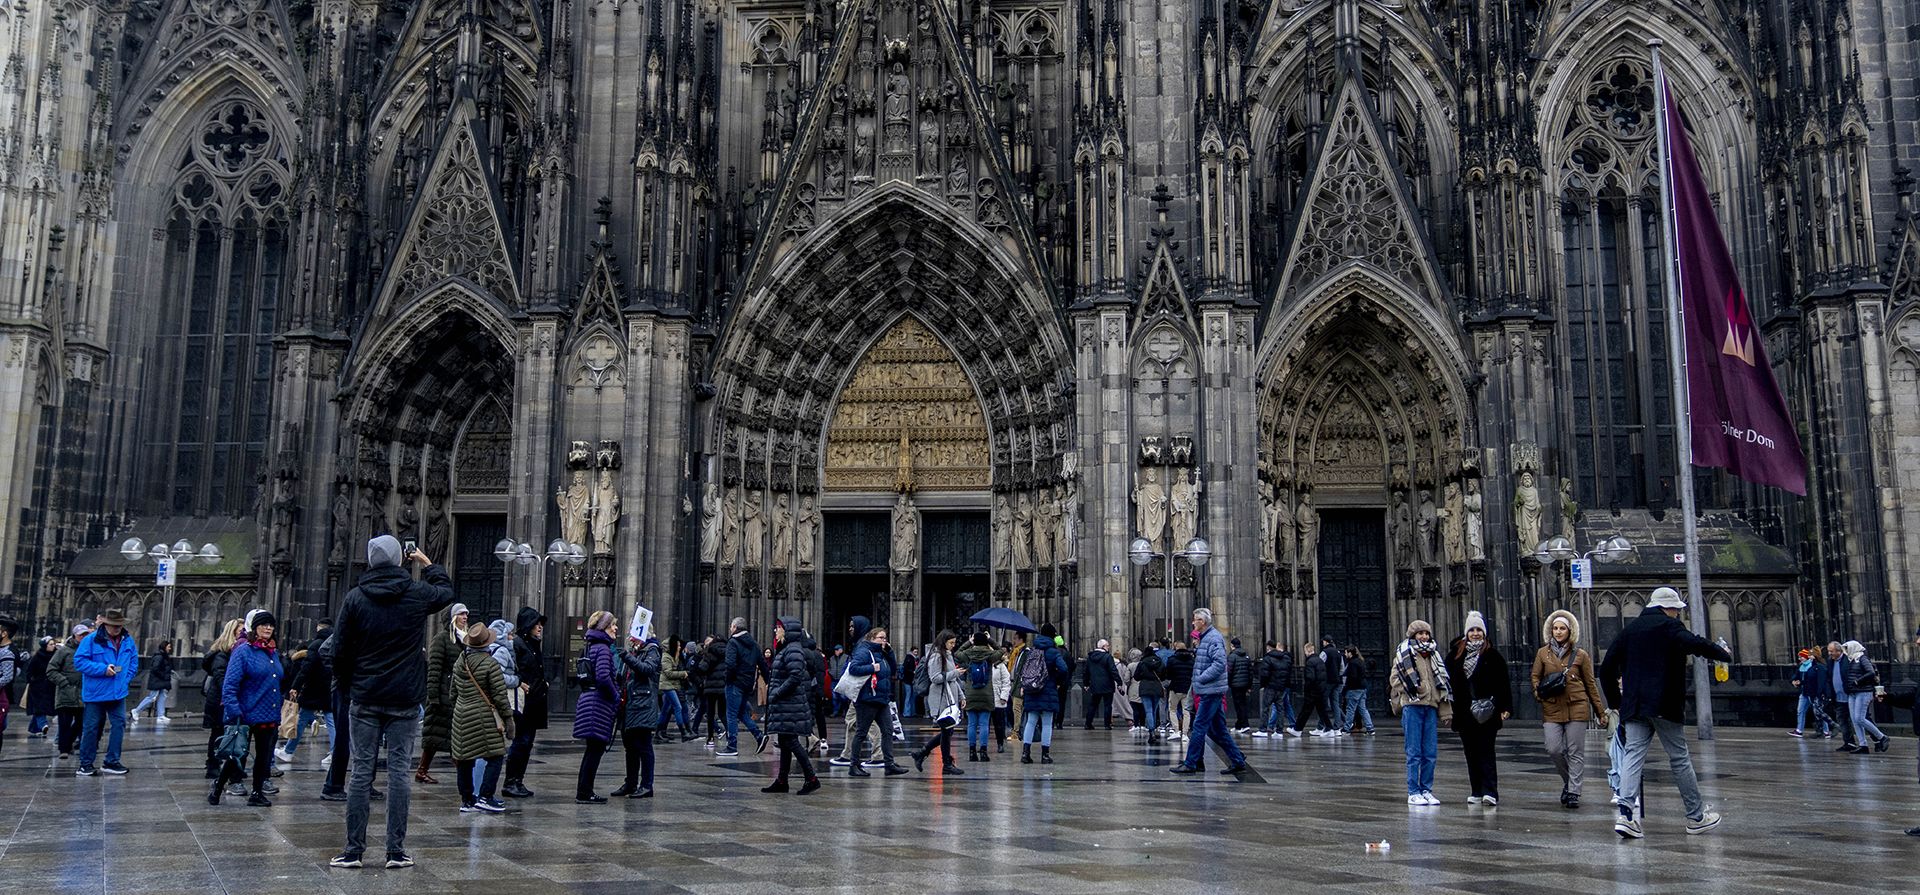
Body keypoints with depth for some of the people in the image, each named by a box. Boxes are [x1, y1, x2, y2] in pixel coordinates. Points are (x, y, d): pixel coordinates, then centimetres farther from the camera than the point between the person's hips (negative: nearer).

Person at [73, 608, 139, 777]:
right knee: (91, 727, 3)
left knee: (119, 725, 3)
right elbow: (79, 661, -12)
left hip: (118, 693, 4)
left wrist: (126, 679, 2)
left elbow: (134, 662, 16)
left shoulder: (128, 641, 6)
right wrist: (103, 669, -20)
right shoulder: (92, 640, -9)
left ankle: (112, 761, 13)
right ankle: (86, 763, 15)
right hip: (95, 692, -4)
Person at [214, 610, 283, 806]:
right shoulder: (244, 650, -9)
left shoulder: (274, 652, 12)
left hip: (269, 716, 6)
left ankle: (257, 793, 19)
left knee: (264, 755, 9)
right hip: (246, 715, -6)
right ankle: (217, 786, 23)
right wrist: (235, 713, -22)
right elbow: (230, 685, -14)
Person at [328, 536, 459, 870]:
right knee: (400, 770, 2)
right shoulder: (417, 593, -2)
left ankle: (354, 849, 7)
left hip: (364, 700, 0)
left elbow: (340, 650, 0)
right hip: (406, 700, 0)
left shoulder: (355, 597, -3)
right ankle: (396, 851, 4)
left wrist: (344, 686, 13)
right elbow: (446, 591, 21)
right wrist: (428, 564, 33)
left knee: (362, 770, 5)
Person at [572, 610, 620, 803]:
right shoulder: (602, 648, -13)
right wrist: (616, 696, -11)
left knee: (593, 749, 16)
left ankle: (583, 792, 21)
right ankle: (584, 793, 0)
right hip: (599, 703, -10)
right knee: (596, 748, -3)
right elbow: (603, 677, -24)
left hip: (587, 699, 10)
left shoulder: (590, 646, 16)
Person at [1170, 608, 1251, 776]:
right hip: (1208, 691, 10)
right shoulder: (1204, 638, 18)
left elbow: (1219, 664, -23)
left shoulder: (1214, 638, -13)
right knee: (1218, 730, 11)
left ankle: (1190, 764, -2)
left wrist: (1200, 679, -20)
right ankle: (1238, 762, 14)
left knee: (1199, 727, -6)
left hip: (1211, 692, -10)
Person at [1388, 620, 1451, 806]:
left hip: (1431, 706, 5)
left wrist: (1445, 710, 13)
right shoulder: (1404, 654, 4)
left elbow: (1443, 683, 18)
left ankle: (1426, 790, 14)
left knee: (1431, 753, 4)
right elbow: (1395, 678, -1)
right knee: (1414, 752, -3)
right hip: (1412, 706, -5)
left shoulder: (1433, 655, 18)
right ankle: (1413, 793, 2)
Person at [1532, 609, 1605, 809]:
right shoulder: (1543, 653, 9)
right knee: (1554, 749, -7)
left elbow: (1590, 684, 10)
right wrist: (1539, 691, -6)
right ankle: (1568, 782, 19)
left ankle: (1573, 792, 4)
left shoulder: (1581, 655, 6)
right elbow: (1535, 678, 16)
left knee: (1576, 752, -2)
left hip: (1577, 708, -1)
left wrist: (1600, 711, 10)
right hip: (1552, 709, 1)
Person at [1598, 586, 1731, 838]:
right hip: (1664, 704, -5)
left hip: (1633, 706, 5)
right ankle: (1696, 816, 18)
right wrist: (1724, 654, -6)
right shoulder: (1669, 626, -1)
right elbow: (1694, 644, -23)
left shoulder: (1629, 629, 16)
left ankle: (1626, 814, -18)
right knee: (1680, 758, 7)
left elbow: (1606, 669, 15)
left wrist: (1615, 701, 20)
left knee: (1632, 756, -3)